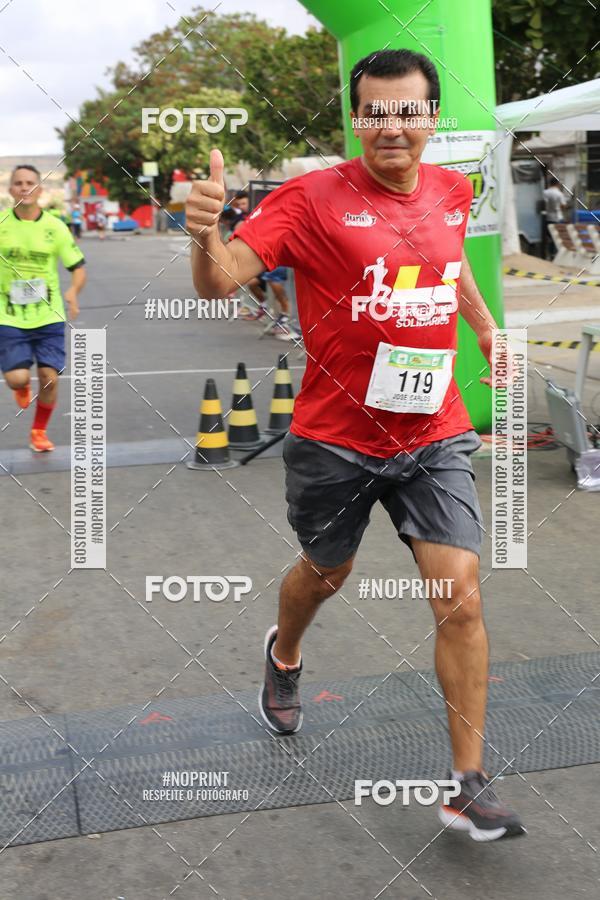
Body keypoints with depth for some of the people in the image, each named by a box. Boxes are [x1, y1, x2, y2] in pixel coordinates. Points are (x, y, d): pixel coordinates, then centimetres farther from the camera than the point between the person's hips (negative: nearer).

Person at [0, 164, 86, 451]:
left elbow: (78, 266, 1)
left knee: (49, 377, -4)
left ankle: (39, 432, 23)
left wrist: (73, 291, -18)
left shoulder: (55, 226, -3)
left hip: (48, 317, 1)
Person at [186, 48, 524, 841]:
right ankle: (284, 656, 55)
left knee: (461, 599, -6)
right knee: (325, 574, 19)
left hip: (434, 435, 3)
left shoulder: (452, 191, 2)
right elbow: (220, 281, -24)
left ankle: (469, 787, 8)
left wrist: (486, 324, 20)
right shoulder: (313, 197, -13)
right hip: (335, 439, -2)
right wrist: (206, 233, -44)